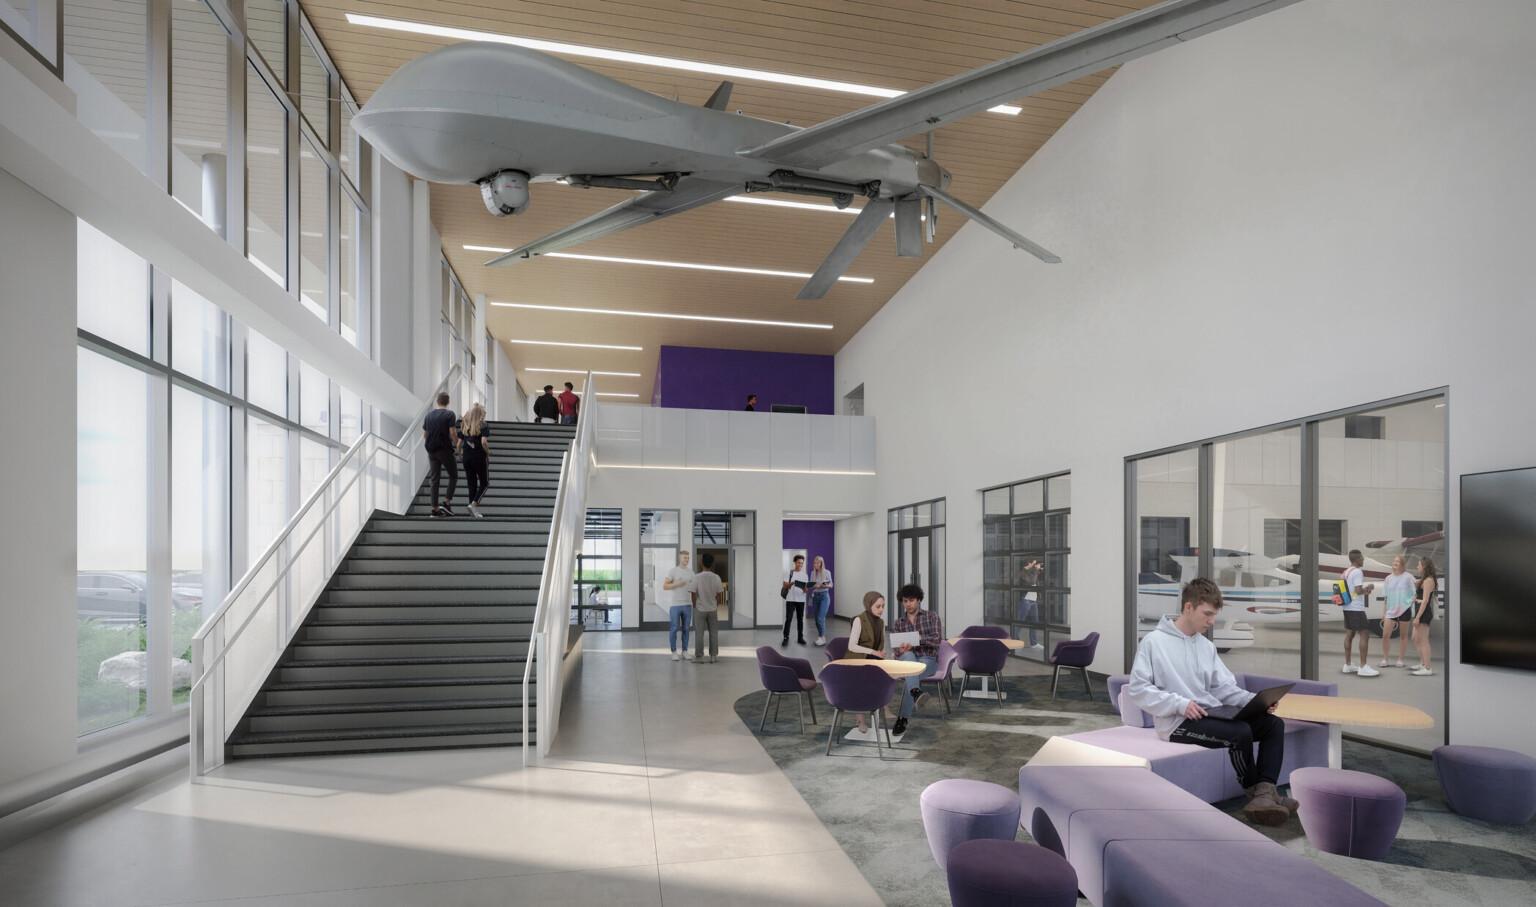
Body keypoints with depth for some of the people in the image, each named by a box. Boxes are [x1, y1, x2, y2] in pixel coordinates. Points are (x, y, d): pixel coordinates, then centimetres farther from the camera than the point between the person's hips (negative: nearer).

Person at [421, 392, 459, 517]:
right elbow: (452, 433, -13)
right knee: (453, 476, 9)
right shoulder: (449, 414, -6)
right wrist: (457, 446, -2)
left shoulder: (429, 415, 11)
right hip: (444, 449, -5)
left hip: (431, 451, 5)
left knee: (435, 479, 7)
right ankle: (447, 502, -4)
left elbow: (424, 434, 14)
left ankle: (435, 508, 5)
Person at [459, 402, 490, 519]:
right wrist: (488, 453, -4)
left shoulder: (465, 426, 11)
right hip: (479, 457, -5)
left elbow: (459, 444, 8)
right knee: (484, 484, 6)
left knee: (472, 484, 9)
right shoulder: (483, 426, -5)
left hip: (466, 457, 5)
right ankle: (473, 504, -13)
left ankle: (475, 511, 9)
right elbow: (484, 442, -18)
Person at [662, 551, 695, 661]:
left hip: (687, 605, 4)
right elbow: (664, 587, -11)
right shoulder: (672, 571, -6)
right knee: (674, 629, -1)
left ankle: (684, 652, 15)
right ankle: (674, 652, 9)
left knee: (685, 629, 6)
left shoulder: (691, 572, 7)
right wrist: (677, 584, -22)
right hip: (675, 605, -4)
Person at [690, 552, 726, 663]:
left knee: (699, 634, 5)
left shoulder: (697, 578, -13)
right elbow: (719, 595, 1)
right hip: (712, 609, 2)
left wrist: (695, 606, 6)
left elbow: (693, 594, -9)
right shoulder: (716, 577, -6)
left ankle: (699, 657, 9)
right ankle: (713, 656, 14)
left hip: (700, 609, -2)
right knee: (713, 633, 10)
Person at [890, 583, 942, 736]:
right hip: (906, 660, 1)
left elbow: (937, 639, -6)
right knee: (908, 655, -38)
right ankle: (916, 692, -64)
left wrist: (919, 638, -26)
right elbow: (896, 648, 6)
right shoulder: (898, 623, 16)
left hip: (928, 660, -1)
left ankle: (903, 720, -36)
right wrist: (901, 651, -21)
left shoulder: (931, 617, 9)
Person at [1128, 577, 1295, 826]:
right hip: (1178, 723, -8)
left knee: (1274, 724, -9)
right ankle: (1255, 793, -7)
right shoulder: (1154, 642, -6)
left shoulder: (1207, 646, 18)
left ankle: (1265, 791, -21)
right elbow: (1138, 688, -11)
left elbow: (1225, 688, 14)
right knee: (1241, 732, -28)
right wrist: (1179, 704, -21)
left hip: (1212, 715, 8)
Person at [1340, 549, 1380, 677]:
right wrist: (1368, 587, -1)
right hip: (1356, 608, -9)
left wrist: (1364, 591, 19)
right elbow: (1359, 591, -18)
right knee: (1365, 635, -5)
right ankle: (1363, 667, -7)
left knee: (1349, 635, 10)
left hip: (1347, 608, 9)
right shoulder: (1357, 572, -13)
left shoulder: (1345, 572, 15)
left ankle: (1348, 665, 13)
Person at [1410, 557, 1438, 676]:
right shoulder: (1424, 580, 18)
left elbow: (1425, 600, -19)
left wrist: (1417, 617, -20)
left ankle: (1427, 669, -4)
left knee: (1423, 641, -7)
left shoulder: (1428, 581, -13)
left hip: (1424, 612, -10)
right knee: (1415, 639, 17)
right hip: (1420, 612, 10)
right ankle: (1422, 664, 25)